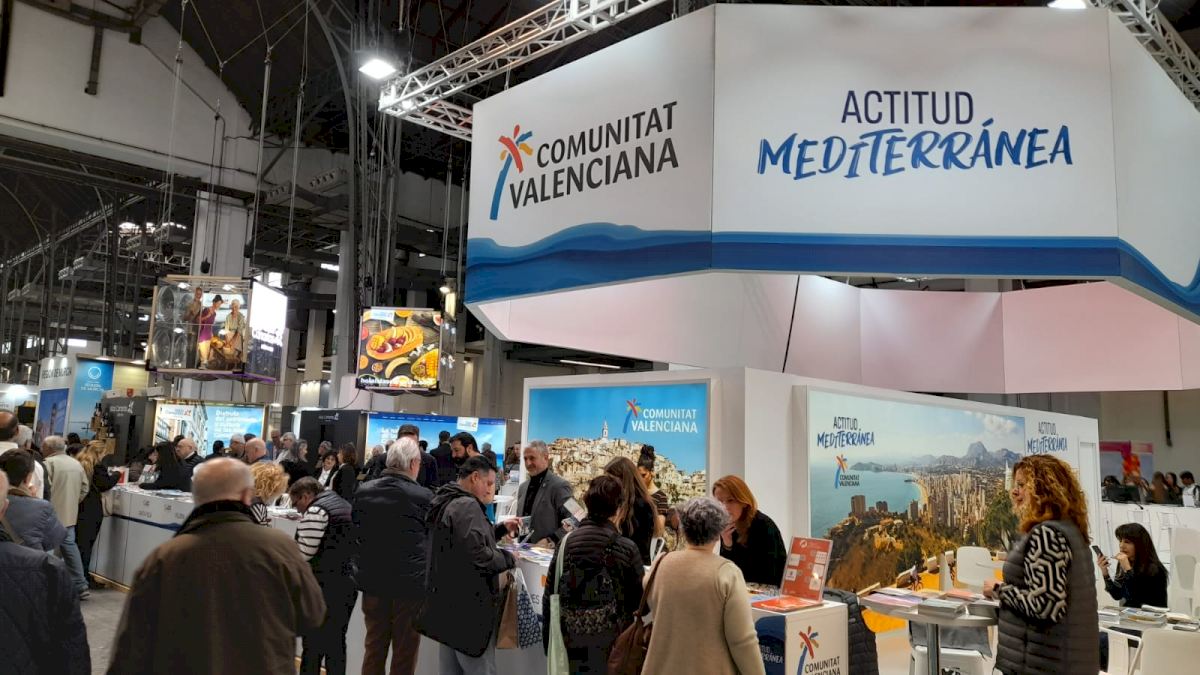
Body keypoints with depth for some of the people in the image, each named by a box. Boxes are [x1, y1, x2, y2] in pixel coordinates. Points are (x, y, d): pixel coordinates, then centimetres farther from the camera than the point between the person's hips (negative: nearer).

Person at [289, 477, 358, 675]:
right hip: (348, 584, 8)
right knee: (336, 643, 13)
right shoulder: (344, 505, 16)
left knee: (313, 645, 1)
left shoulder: (316, 511, -12)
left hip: (325, 587, -8)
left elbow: (304, 553, -15)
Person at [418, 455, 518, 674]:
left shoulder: (447, 502, 14)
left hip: (446, 603, 10)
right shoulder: (467, 506, -19)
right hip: (467, 608, -10)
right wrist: (508, 558, -12)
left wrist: (501, 529, 16)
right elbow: (476, 554, -28)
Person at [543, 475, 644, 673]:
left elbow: (549, 597, 4)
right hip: (610, 646, -3)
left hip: (571, 642, 3)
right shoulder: (626, 548, -10)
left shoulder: (565, 544, 0)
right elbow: (639, 599, -3)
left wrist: (548, 641, 15)